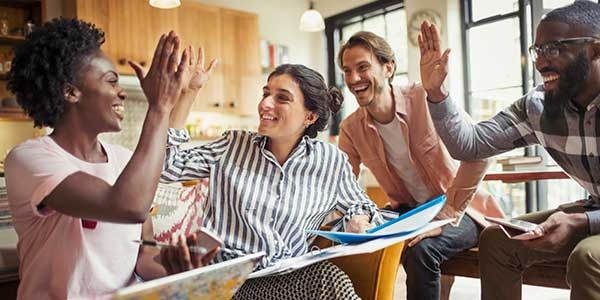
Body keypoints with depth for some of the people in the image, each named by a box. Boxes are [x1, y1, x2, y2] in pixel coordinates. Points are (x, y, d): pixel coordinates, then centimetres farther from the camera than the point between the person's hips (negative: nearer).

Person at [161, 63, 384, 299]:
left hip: (289, 280, 3)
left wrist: (359, 221, -6)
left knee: (330, 278, -31)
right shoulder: (233, 145, 5)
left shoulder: (331, 162, 5)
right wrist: (187, 94, -3)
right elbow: (167, 166, -2)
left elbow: (359, 206, 19)